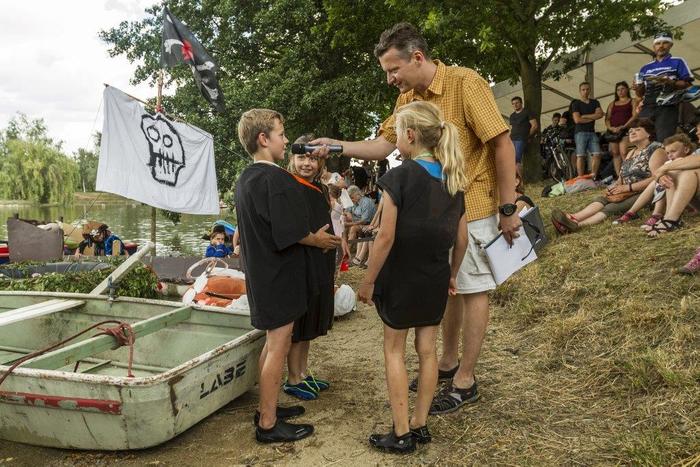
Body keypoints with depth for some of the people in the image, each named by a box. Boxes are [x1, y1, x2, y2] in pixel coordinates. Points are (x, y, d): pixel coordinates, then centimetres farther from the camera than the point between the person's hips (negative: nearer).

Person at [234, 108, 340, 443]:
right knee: (279, 345, -1)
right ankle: (268, 424, 8)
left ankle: (266, 408, 30)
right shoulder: (276, 179, -19)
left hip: (260, 273, 10)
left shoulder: (245, 179, 11)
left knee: (272, 342, 19)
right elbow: (288, 233, -23)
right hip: (279, 275, -10)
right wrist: (317, 240, -6)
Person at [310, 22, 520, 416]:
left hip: (472, 208, -7)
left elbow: (503, 144, -17)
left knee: (473, 290, 4)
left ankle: (465, 382, 15)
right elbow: (383, 145, 4)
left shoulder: (465, 83, -17)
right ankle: (448, 363, 34)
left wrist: (509, 208, -17)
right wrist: (339, 146, -11)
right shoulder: (407, 98, 5)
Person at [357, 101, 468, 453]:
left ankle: (401, 433, 11)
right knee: (427, 349, 13)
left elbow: (386, 237, -19)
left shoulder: (399, 177, -15)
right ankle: (420, 425, 23)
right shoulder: (453, 179, 3)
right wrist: (452, 275, 19)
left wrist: (368, 281, -10)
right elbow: (461, 238, 6)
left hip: (401, 277, -5)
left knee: (394, 350, 7)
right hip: (435, 278, 5)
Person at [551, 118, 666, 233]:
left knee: (610, 209, -31)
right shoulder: (631, 153, 25)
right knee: (601, 199, -22)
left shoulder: (656, 150, -2)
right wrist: (613, 187, -4)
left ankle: (578, 225, -53)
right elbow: (622, 178, 20)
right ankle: (573, 218, -49)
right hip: (628, 194, 7)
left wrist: (627, 187, -19)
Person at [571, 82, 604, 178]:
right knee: (581, 156, -9)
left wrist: (584, 116, -7)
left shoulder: (595, 102, 18)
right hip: (580, 132, -4)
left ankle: (593, 177, -2)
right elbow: (577, 120, -8)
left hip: (592, 132, 4)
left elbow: (600, 114, 1)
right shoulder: (576, 103, 4)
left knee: (597, 154, -7)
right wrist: (593, 118, -1)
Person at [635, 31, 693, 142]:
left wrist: (670, 82, -17)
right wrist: (638, 88, 0)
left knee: (664, 141, -14)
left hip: (668, 108, -4)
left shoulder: (677, 62, 8)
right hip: (647, 107, 4)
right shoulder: (645, 68, 21)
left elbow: (688, 83, -1)